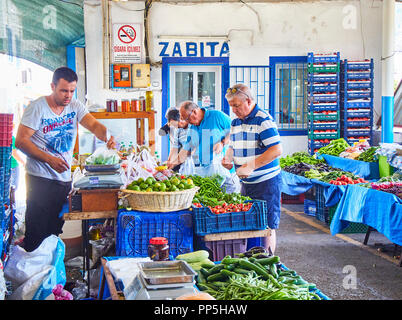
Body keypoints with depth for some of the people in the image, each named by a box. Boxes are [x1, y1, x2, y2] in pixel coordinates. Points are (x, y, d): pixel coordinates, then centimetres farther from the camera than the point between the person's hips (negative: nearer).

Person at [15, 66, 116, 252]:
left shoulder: (75, 106, 5)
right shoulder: (37, 107, -9)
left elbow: (94, 125, -9)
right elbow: (21, 141, -13)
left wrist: (107, 137, -32)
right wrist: (50, 159, -23)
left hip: (65, 179, 5)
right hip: (40, 179, -5)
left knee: (55, 230, 14)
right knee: (36, 233, -4)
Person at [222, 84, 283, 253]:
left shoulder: (264, 120, -13)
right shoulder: (235, 122, 12)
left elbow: (276, 150, -21)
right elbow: (232, 146, 25)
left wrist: (251, 166, -24)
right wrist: (227, 158, 2)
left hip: (266, 182, -7)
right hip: (245, 182, 8)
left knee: (267, 227, -1)